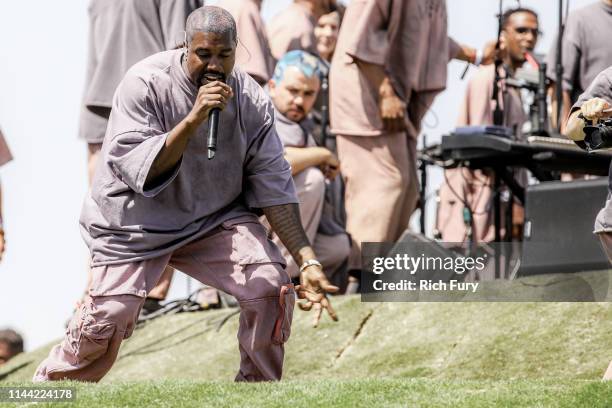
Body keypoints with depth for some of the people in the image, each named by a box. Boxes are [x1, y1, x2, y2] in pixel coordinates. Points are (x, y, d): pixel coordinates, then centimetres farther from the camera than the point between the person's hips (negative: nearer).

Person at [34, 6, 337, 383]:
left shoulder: (253, 101, -9)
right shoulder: (144, 83, -20)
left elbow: (272, 184, -8)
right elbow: (137, 169, -26)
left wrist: (307, 260, -15)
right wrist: (193, 120, -36)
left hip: (216, 219, 3)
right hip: (135, 224, -3)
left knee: (271, 287, -16)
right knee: (107, 322, -11)